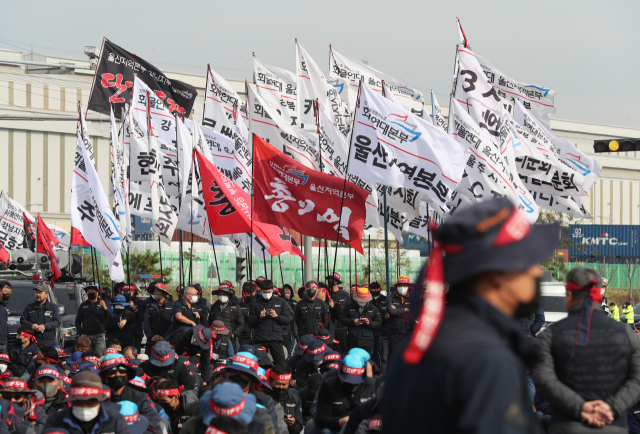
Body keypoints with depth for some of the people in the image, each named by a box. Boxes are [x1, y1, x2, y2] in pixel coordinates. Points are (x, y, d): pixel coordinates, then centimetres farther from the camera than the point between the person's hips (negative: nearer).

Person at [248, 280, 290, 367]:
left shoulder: (280, 302, 13)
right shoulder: (255, 304, 11)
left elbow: (287, 320, 10)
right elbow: (250, 324, 10)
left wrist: (277, 316, -7)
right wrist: (259, 317, -8)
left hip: (275, 338, 0)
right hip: (260, 339, 0)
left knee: (281, 363, -7)